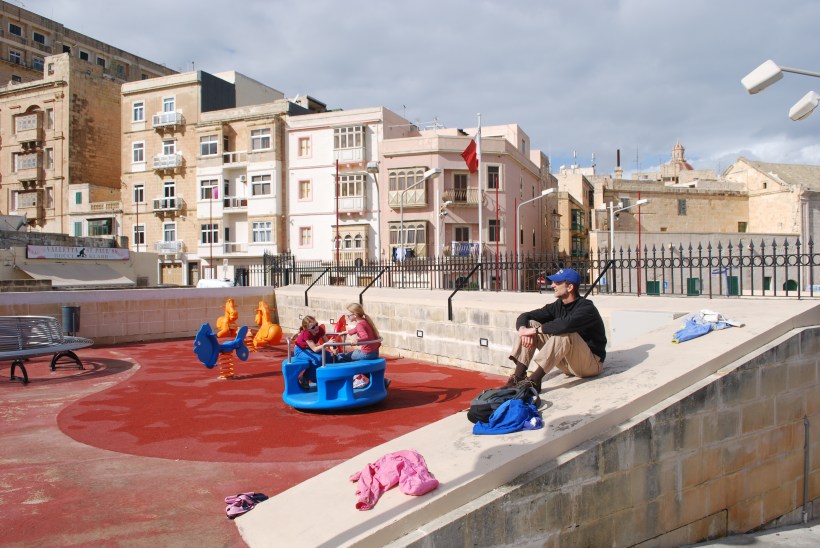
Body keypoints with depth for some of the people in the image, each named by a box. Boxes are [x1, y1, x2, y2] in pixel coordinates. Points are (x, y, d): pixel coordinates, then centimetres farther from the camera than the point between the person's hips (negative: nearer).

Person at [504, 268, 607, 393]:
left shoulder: (586, 308, -18)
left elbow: (565, 324, -39)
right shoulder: (557, 306, 3)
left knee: (565, 333, -36)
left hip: (591, 363, -7)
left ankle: (533, 381, -37)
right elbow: (524, 317, 0)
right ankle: (518, 377, -20)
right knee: (530, 324, -6)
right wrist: (523, 330, -23)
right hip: (567, 363, 7)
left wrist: (535, 330, -30)